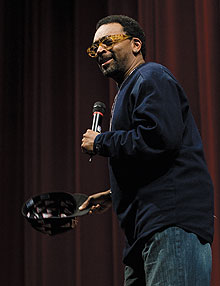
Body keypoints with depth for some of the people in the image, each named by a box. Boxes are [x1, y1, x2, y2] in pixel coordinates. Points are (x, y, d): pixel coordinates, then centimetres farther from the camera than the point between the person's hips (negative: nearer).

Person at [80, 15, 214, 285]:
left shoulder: (151, 77, -3)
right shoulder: (128, 90, 28)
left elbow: (159, 138, -21)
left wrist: (100, 142, -8)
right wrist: (114, 196, 27)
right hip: (144, 231, 11)